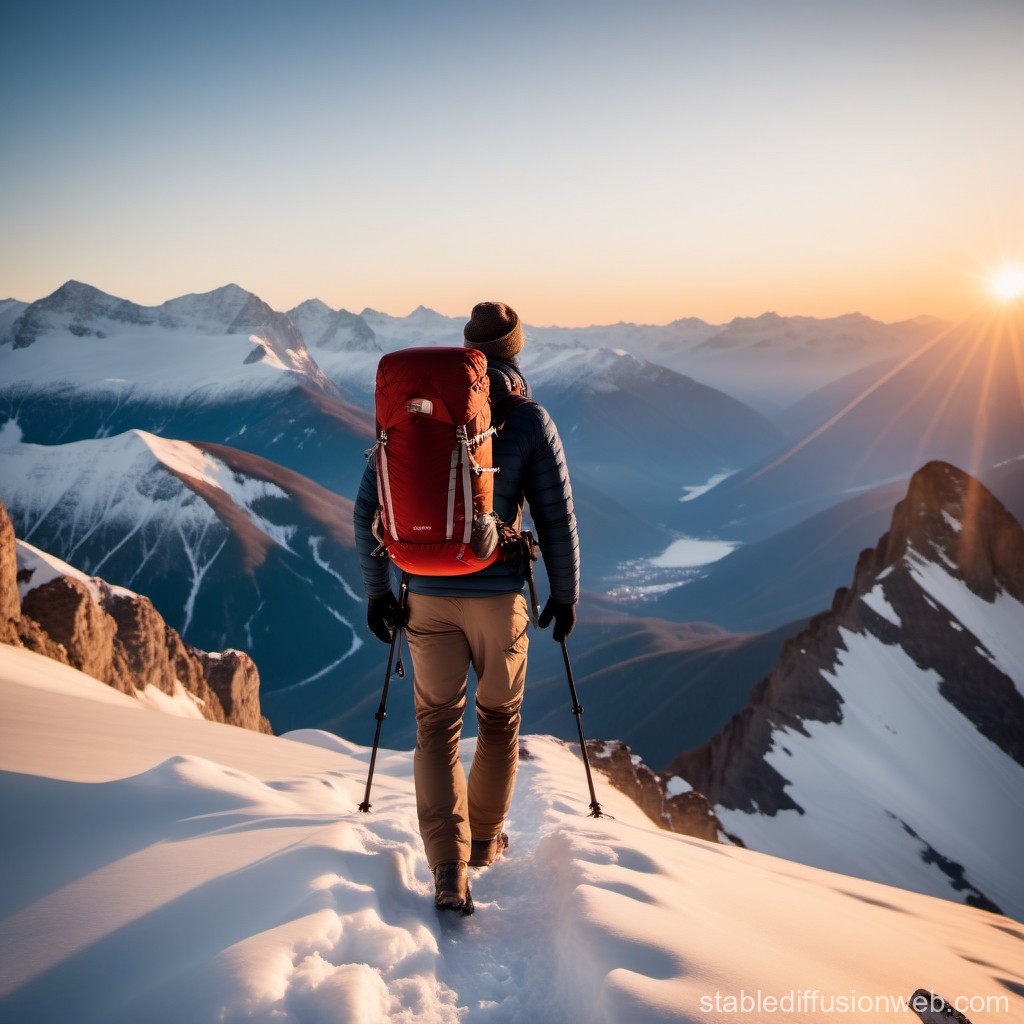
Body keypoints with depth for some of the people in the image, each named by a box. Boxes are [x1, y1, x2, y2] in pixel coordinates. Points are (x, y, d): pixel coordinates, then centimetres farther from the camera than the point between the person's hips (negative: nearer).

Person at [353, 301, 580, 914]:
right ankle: (486, 840, 35)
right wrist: (566, 596, 9)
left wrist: (377, 591, 10)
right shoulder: (530, 420, -5)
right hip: (498, 593, -1)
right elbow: (557, 518, -4)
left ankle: (448, 868, 1)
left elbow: (368, 507, 2)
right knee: (499, 717, 20)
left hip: (427, 594, 2)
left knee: (437, 724, 12)